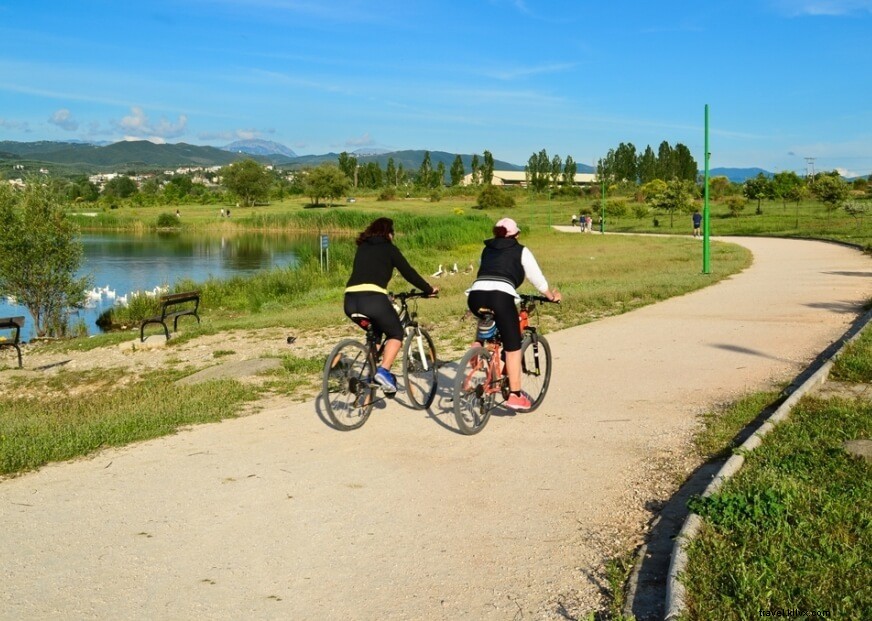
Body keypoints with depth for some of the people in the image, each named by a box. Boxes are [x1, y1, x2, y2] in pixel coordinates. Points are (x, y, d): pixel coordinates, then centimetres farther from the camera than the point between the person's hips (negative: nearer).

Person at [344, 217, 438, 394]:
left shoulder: (362, 248, 25)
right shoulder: (388, 248, 11)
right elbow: (408, 273, 11)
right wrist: (429, 289, 24)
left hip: (350, 300, 6)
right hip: (372, 299, -5)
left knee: (375, 331, 31)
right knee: (396, 333, 14)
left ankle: (372, 371, 23)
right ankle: (383, 371, -7)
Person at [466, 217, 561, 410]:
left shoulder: (487, 250, 29)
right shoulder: (520, 251, 18)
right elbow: (537, 278, 21)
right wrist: (551, 296, 38)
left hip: (476, 295, 5)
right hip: (501, 296, -4)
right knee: (513, 346, 3)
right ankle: (515, 395, 0)